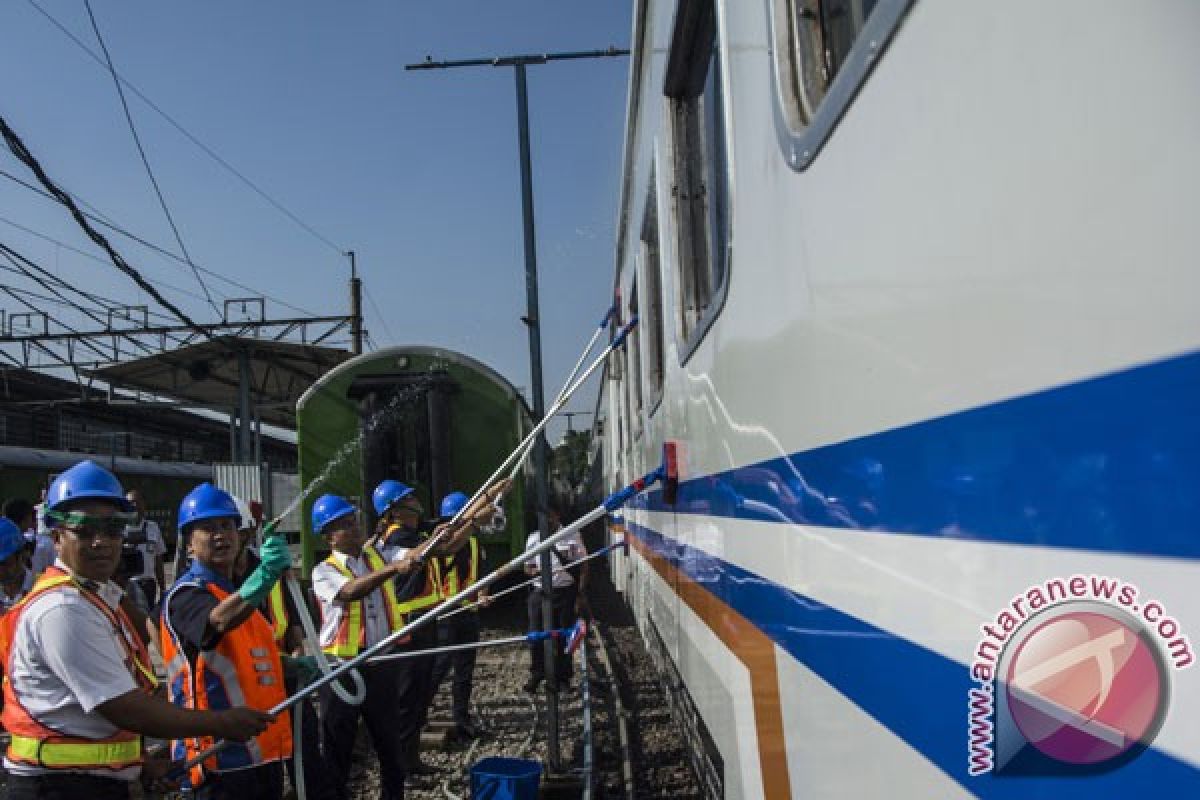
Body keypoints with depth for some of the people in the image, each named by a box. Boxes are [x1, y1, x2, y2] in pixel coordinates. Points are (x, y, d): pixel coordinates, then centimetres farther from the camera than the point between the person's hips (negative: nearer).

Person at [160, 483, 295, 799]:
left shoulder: (238, 592, 16)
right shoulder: (186, 594, -12)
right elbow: (221, 620, -36)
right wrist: (264, 575, -52)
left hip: (264, 749, 8)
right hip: (222, 753, -8)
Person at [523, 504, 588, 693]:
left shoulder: (572, 536, -1)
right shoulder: (533, 539, 6)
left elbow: (583, 566, 2)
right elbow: (527, 567, 14)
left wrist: (581, 593, -5)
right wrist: (533, 571, -11)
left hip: (565, 592, -2)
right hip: (540, 592, 2)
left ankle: (562, 677, 20)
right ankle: (536, 674, 22)